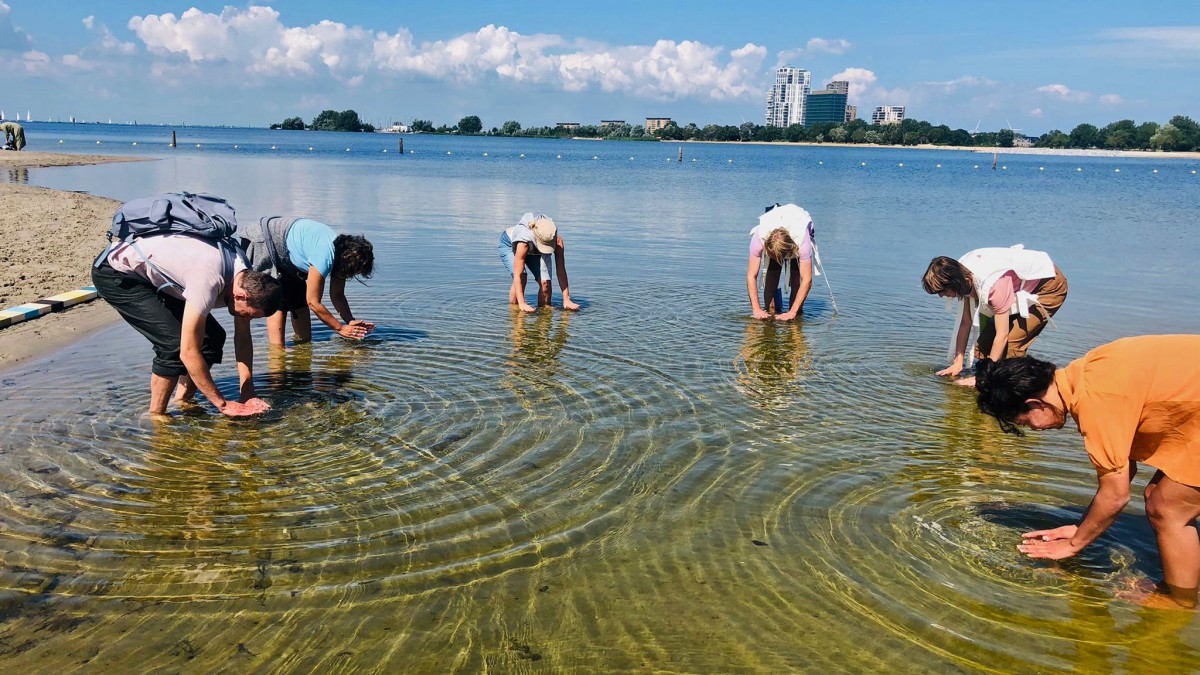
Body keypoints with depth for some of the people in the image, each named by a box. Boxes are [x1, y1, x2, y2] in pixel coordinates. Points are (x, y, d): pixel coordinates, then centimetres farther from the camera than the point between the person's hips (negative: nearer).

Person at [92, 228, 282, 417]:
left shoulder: (245, 280, -13)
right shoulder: (208, 281, -38)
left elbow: (243, 339, -2)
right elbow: (189, 353, -33)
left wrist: (248, 395, -8)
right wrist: (223, 404, -26)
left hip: (152, 278, 8)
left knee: (213, 336, -1)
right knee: (174, 342, -23)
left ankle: (182, 402, 12)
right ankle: (155, 415, -6)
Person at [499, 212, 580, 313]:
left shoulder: (558, 240, -35)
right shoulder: (524, 241, -45)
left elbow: (561, 272, -30)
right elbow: (517, 275, -45)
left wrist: (566, 300, -33)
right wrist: (522, 303, -50)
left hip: (535, 251, 3)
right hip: (510, 244, -3)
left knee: (545, 282, -17)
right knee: (522, 277, -29)